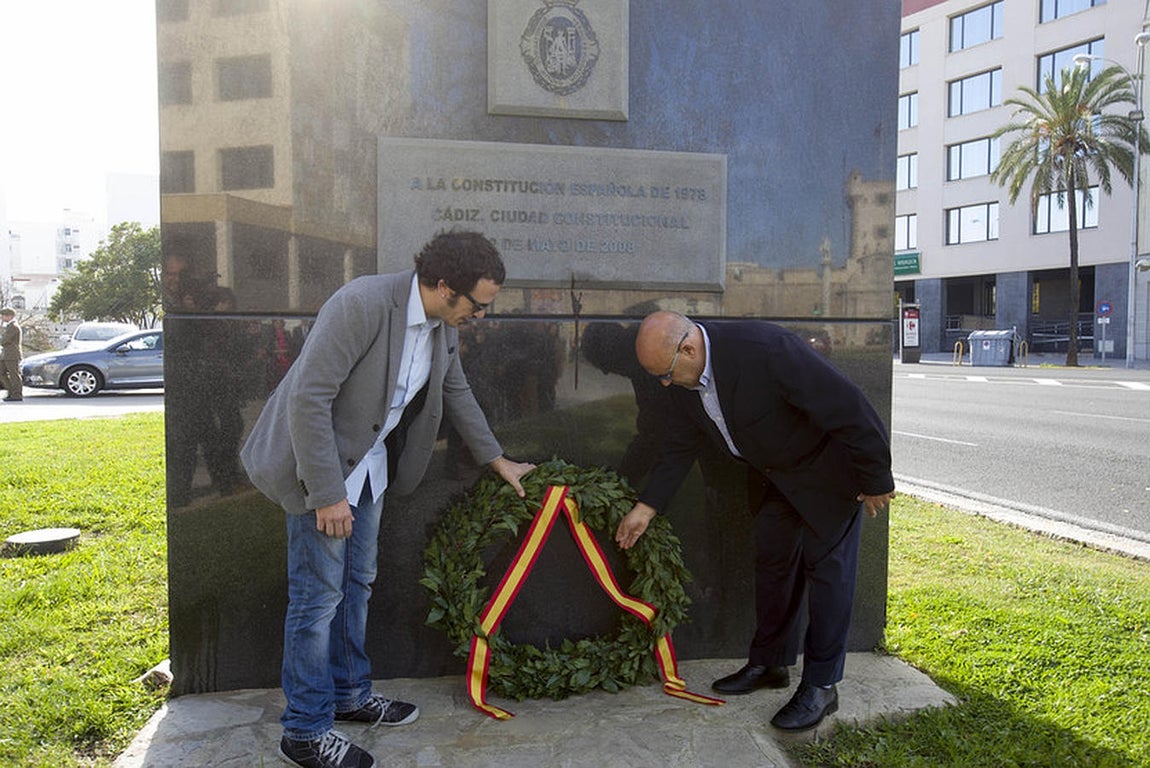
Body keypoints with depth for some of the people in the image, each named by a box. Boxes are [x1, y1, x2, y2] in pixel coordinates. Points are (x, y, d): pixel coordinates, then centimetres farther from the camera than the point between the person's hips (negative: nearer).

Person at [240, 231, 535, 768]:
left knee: (356, 584, 18)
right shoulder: (362, 304, -28)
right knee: (319, 595, 1)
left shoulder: (443, 323, -2)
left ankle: (349, 695, 37)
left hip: (368, 465, 8)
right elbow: (308, 398, -28)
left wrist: (496, 459, 20)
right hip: (321, 467, -8)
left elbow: (455, 391, 14)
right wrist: (328, 494, -26)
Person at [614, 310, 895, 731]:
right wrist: (646, 507, 0)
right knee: (772, 561, 14)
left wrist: (875, 480, -21)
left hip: (828, 466, -7)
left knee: (826, 566, -2)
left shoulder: (768, 349, -37)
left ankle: (821, 685, 10)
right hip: (775, 473, 8)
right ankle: (769, 663, 30)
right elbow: (680, 447, 1)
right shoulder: (685, 382, -13)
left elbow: (849, 407, -31)